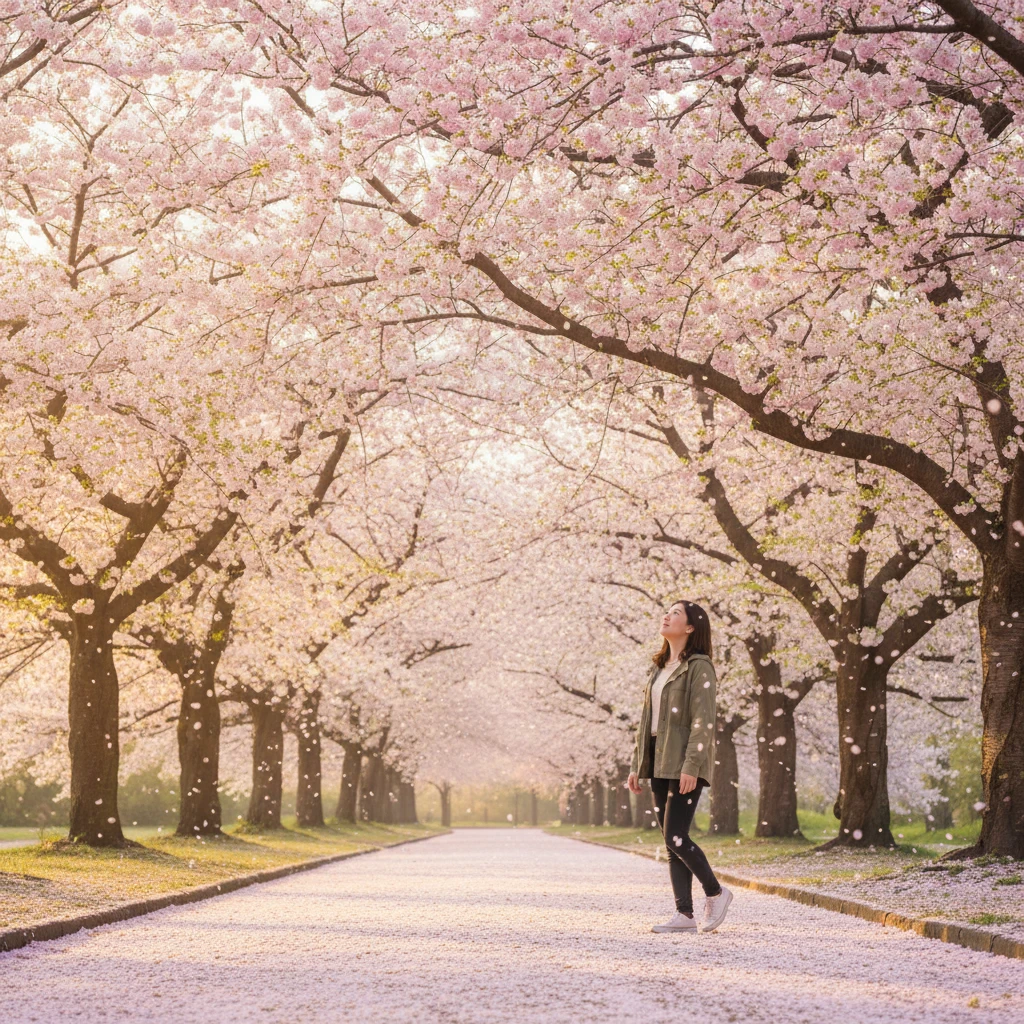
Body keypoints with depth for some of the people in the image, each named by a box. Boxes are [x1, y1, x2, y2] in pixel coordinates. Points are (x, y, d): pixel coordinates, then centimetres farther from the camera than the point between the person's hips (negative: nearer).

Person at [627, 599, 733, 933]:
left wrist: (691, 766, -22)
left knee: (675, 836, -12)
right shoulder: (660, 668, 17)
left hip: (685, 764, -8)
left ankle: (715, 892, 8)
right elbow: (647, 721, 18)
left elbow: (704, 720, -15)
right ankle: (685, 915, 7)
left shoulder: (699, 667, -7)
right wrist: (637, 765, 14)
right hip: (661, 764, 8)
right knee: (672, 841, 5)